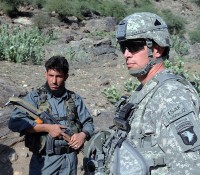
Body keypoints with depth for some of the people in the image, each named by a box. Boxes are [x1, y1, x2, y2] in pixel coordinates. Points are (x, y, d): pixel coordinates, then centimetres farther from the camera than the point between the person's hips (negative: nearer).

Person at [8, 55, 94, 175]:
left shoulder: (75, 99, 7)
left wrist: (83, 135, -9)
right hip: (44, 160, -2)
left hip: (70, 159, 3)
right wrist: (47, 127, -17)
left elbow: (88, 123, 13)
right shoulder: (35, 97, -3)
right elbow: (15, 122, -14)